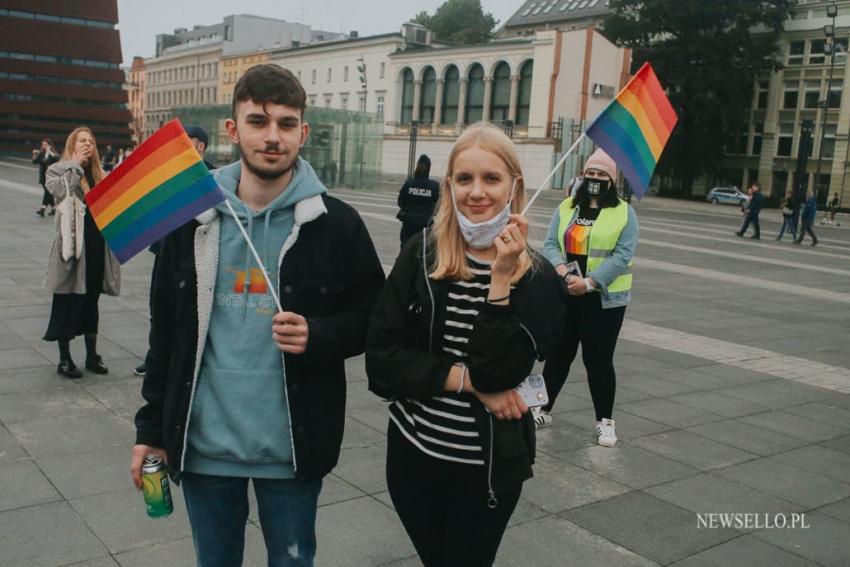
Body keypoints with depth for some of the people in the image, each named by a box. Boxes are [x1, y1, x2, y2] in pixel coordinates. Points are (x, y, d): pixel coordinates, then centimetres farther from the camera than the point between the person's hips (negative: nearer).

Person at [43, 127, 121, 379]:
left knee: (91, 300, 13)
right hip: (72, 243, -5)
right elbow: (58, 190, -20)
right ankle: (64, 359, 12)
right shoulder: (58, 170, 1)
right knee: (66, 302, 2)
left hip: (97, 244, 5)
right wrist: (76, 164, -13)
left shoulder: (99, 174, 15)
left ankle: (92, 355, 23)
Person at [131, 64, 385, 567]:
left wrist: (318, 335, -20)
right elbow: (166, 330, 6)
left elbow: (374, 317, 0)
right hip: (203, 445, 2)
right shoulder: (195, 218, 0)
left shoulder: (337, 223, -7)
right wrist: (151, 427, 7)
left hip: (292, 449, -2)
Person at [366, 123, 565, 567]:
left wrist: (502, 278, -24)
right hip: (412, 453, 2)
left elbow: (497, 372, -21)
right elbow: (381, 359, -11)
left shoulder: (537, 278, -9)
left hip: (488, 467, -1)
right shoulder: (419, 254, -6)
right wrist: (468, 380, -18)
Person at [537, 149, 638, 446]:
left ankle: (605, 421, 18)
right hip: (564, 295, 4)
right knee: (558, 354, 13)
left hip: (604, 299, -3)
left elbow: (622, 255, -10)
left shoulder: (623, 212, -2)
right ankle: (543, 409, 28)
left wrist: (588, 282, -19)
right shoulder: (566, 207, 9)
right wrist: (560, 268, -18)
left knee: (599, 359, 2)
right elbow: (550, 244, 2)